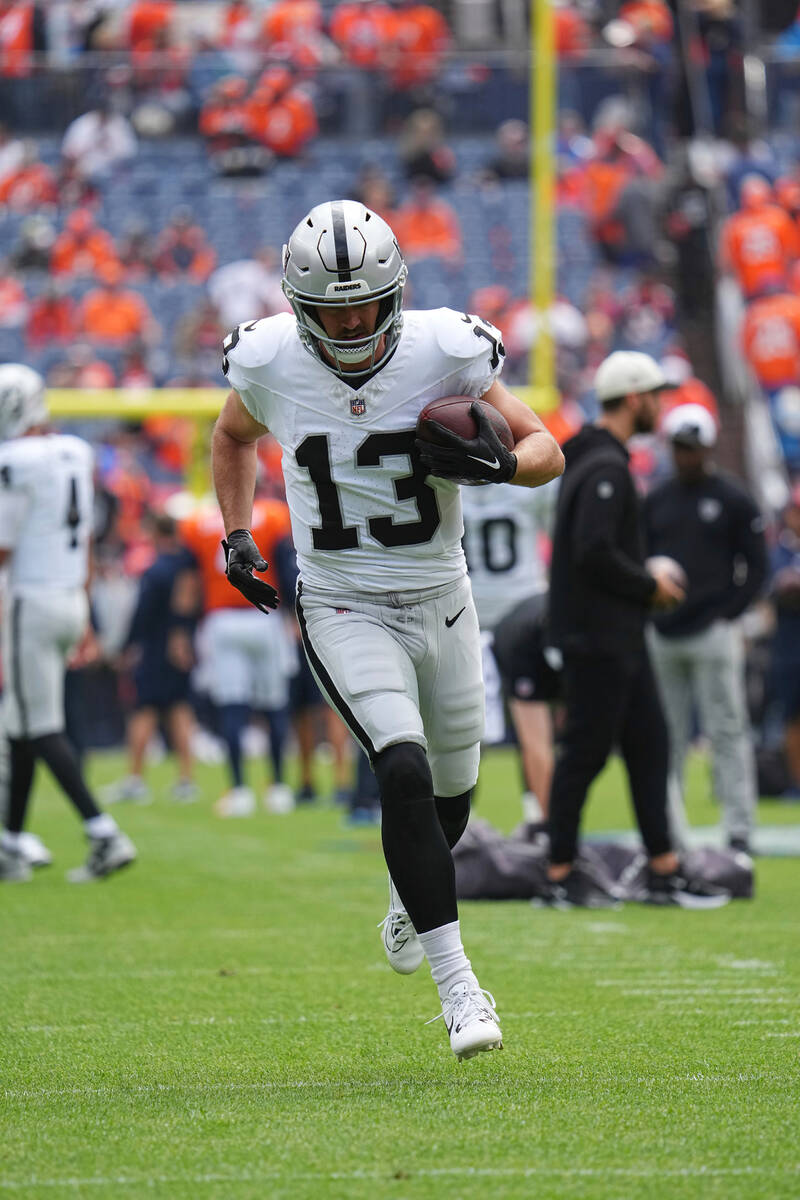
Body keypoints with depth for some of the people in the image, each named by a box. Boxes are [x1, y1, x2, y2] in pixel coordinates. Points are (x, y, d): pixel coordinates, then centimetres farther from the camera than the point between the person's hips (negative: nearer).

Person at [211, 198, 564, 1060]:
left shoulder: (443, 352, -13)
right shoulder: (270, 362, -10)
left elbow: (547, 452, -5)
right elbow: (233, 439, 14)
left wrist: (498, 463, -26)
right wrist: (236, 536, 2)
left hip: (440, 602, 2)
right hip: (343, 610, -2)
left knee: (451, 793, 15)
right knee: (405, 773, -23)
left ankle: (411, 901, 51)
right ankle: (457, 986, -19)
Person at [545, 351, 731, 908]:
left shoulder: (594, 459, 15)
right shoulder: (605, 468, -18)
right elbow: (593, 553, -26)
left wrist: (647, 580, 11)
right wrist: (649, 586, -13)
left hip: (619, 638, 11)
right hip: (597, 638, -11)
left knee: (649, 745, 10)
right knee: (586, 752, -4)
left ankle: (665, 872, 12)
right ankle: (562, 877, 3)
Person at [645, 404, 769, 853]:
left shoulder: (733, 500, 0)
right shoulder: (656, 501, 13)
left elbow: (756, 567, 0)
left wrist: (728, 614, -8)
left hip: (711, 632, -5)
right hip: (662, 637, 5)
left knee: (727, 733, -7)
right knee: (666, 737, 6)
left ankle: (739, 829, -6)